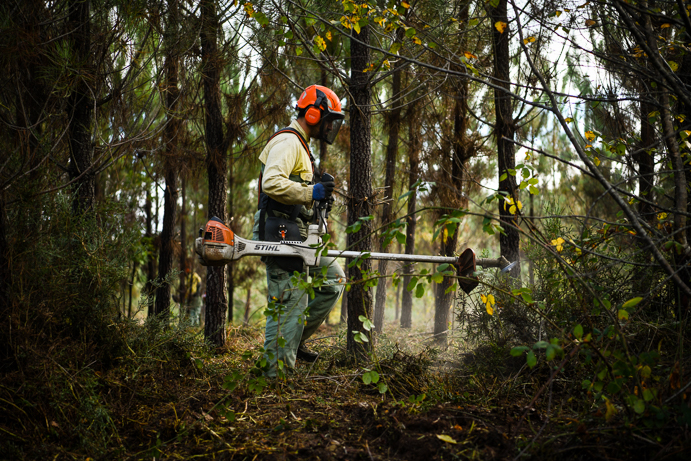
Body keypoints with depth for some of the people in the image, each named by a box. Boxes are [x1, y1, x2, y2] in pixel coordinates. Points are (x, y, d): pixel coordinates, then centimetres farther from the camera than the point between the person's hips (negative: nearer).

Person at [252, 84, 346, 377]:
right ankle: (275, 374, -2)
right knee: (291, 303, -9)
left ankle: (294, 339, 16)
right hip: (281, 234, -11)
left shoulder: (299, 145, 24)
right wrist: (312, 192, -21)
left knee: (333, 280, 14)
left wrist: (318, 192, 16)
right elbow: (272, 183, -26)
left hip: (297, 237, 11)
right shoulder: (287, 141, -10)